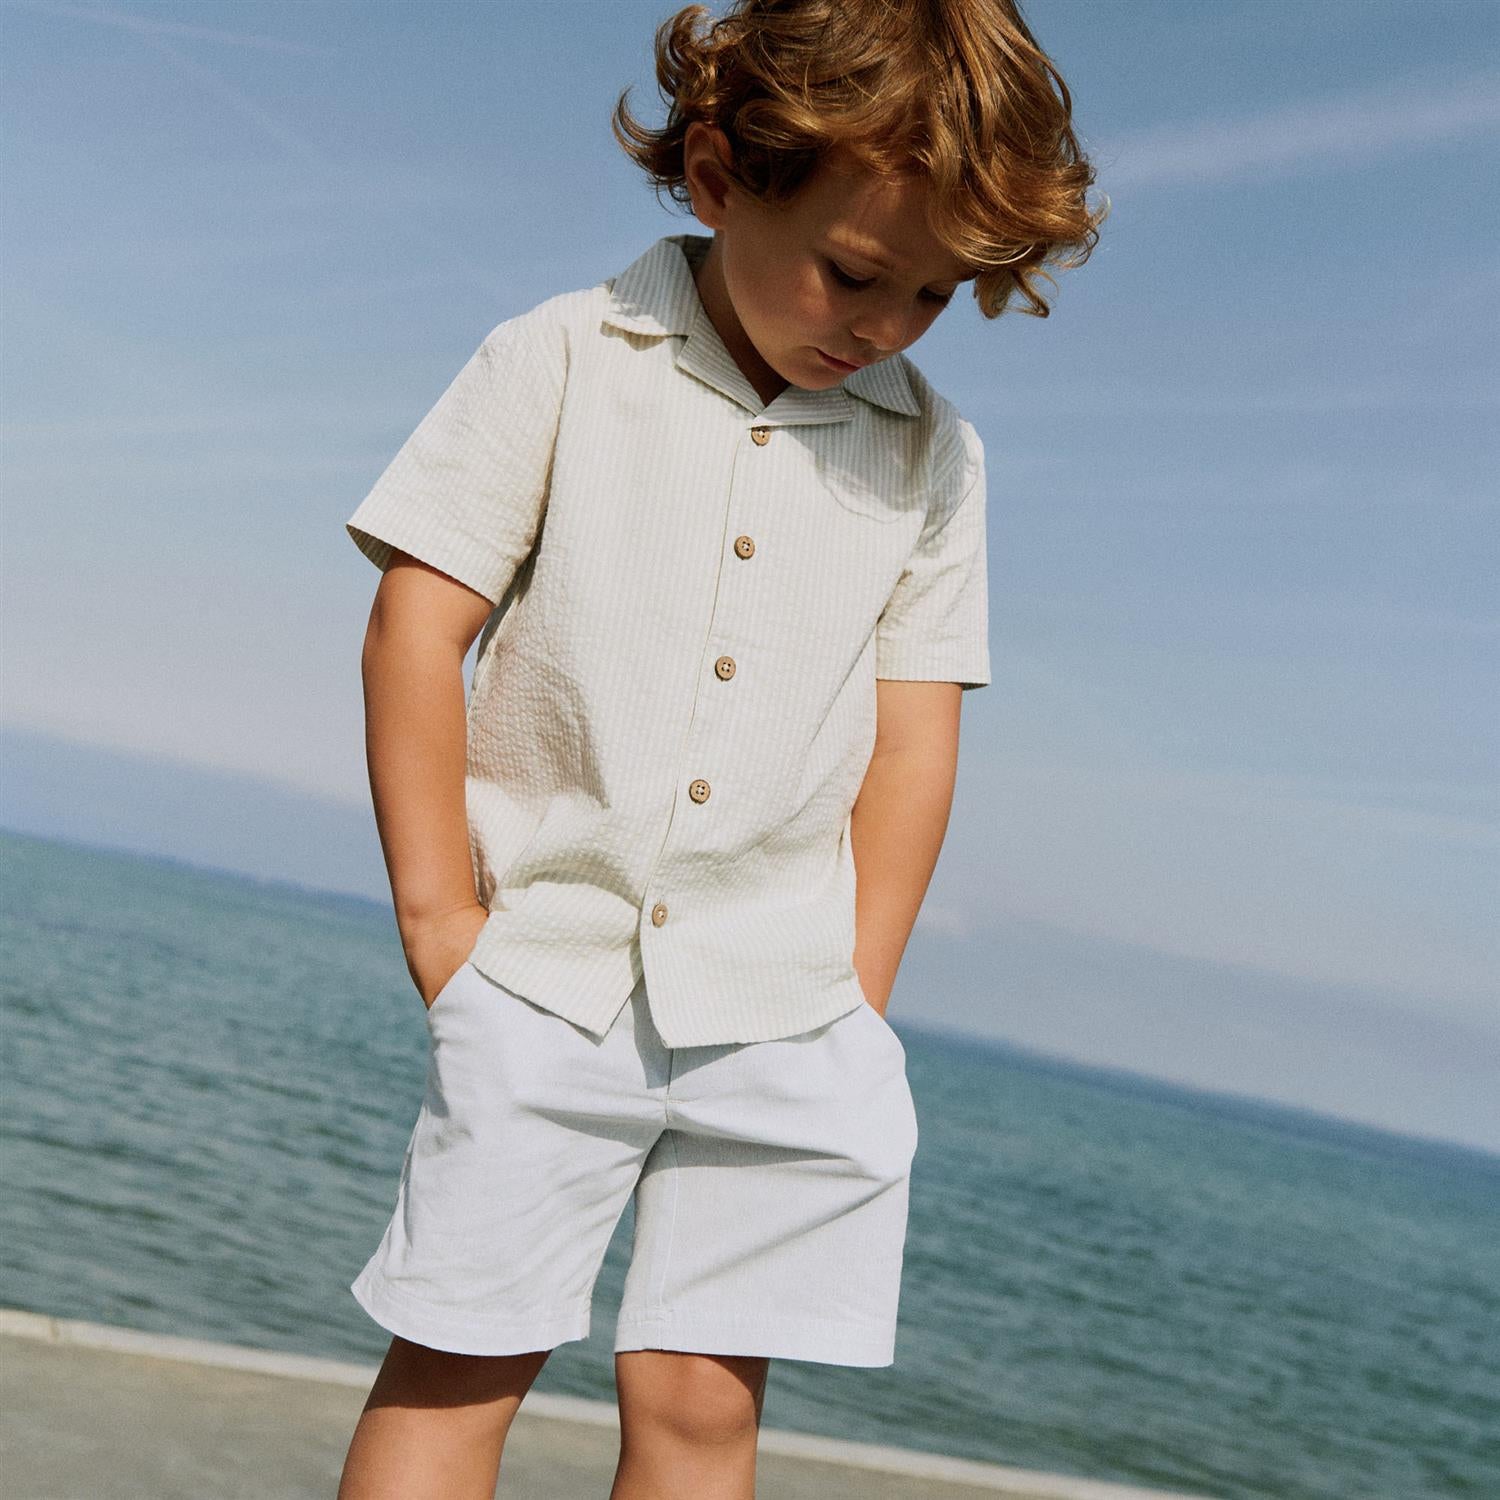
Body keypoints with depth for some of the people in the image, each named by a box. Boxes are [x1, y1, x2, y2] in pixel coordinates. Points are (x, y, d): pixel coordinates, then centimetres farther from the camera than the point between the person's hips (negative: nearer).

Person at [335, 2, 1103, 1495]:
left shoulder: (933, 452, 4)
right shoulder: (560, 362, -3)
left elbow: (913, 738, 5)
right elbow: (415, 631, -4)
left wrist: (856, 991, 0)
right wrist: (438, 917, -7)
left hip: (779, 1004, 2)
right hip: (543, 969, -1)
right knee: (456, 1368, 3)